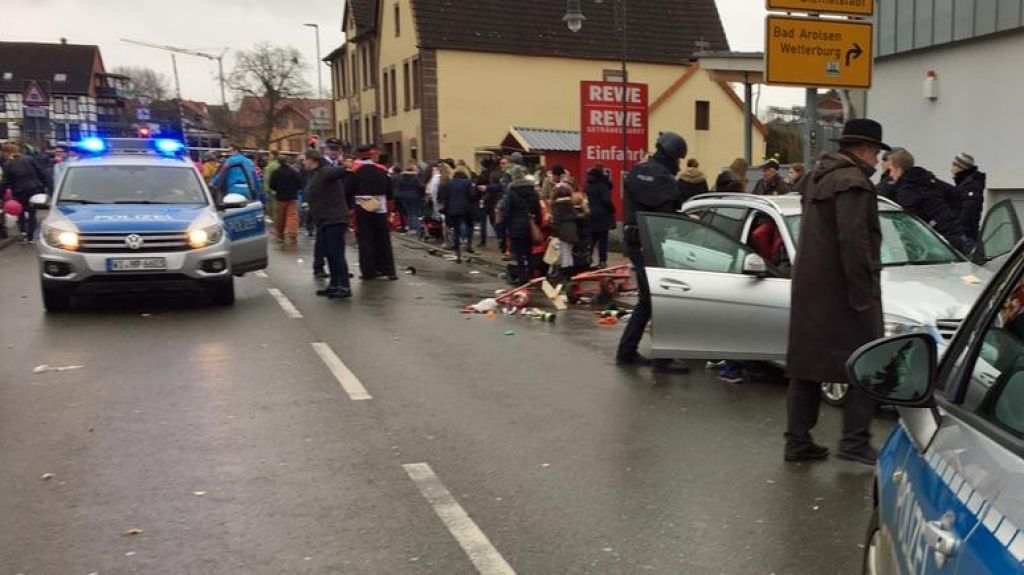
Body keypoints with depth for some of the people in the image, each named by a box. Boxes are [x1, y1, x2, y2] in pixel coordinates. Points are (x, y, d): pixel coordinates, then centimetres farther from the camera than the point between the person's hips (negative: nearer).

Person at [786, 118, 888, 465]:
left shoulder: (819, 178, 17)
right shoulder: (854, 182, -14)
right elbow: (854, 241, -22)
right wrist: (862, 293, -20)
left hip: (808, 288, 9)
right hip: (842, 290, -9)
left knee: (807, 363, 11)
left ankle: (797, 441, 14)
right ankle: (855, 441, 0)